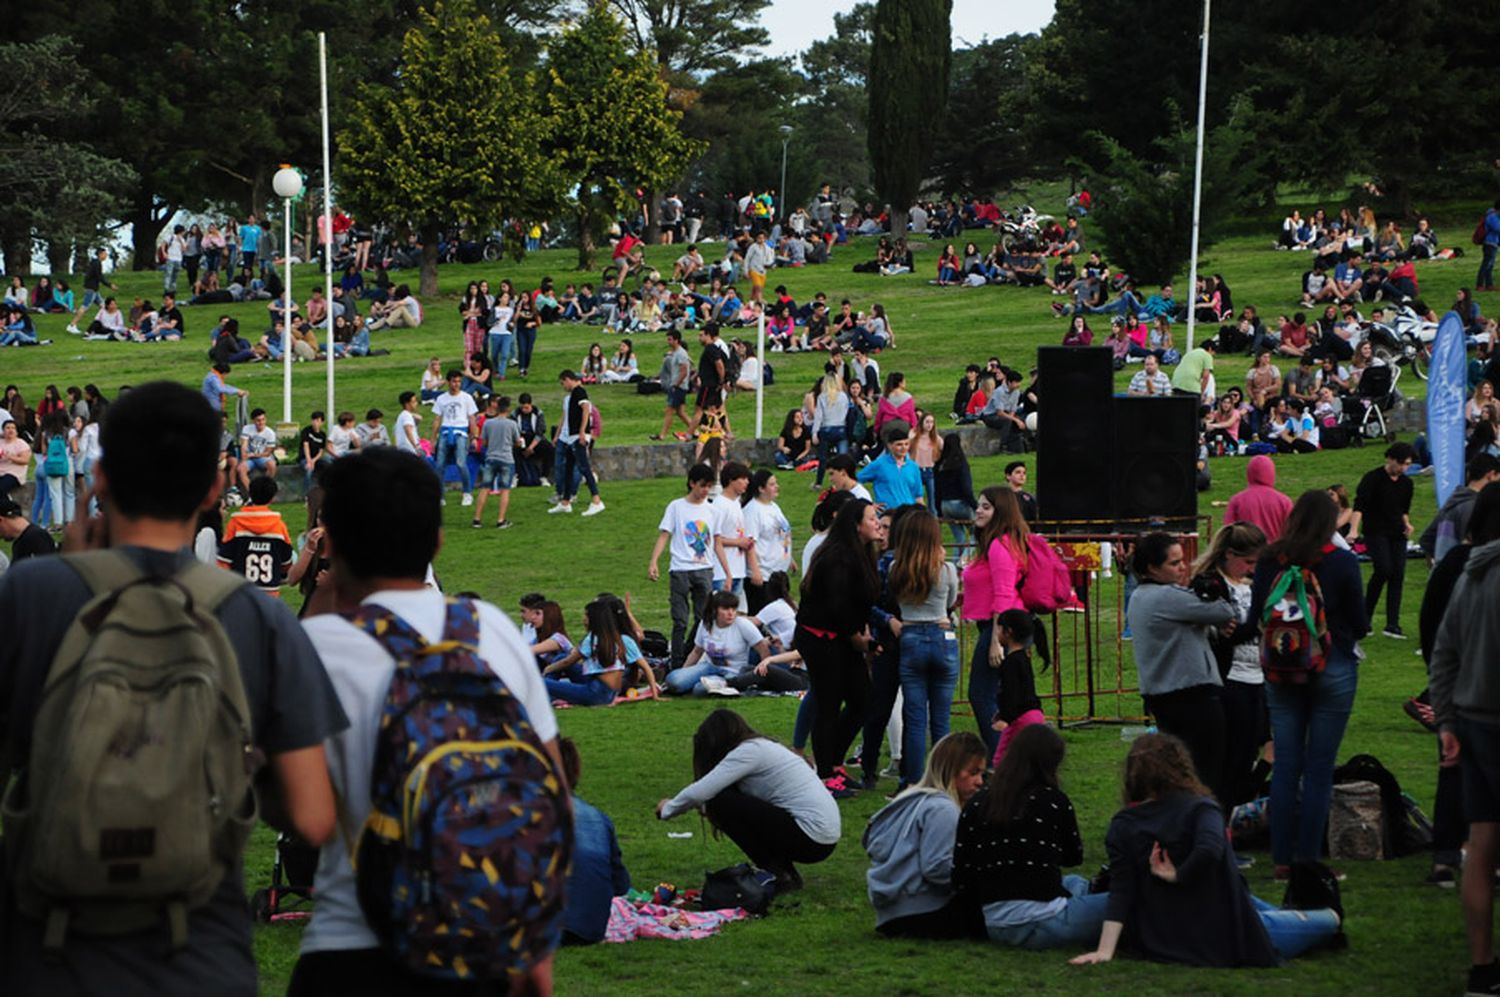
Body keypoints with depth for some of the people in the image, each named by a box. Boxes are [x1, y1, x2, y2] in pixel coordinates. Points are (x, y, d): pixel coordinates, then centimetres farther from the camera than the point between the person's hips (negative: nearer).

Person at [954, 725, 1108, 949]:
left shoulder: (977, 804, 5)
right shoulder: (1054, 800, -7)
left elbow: (961, 872, 4)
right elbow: (1074, 857, 9)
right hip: (1042, 926, -7)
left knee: (1076, 883, 32)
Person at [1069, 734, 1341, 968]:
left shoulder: (1122, 825, -4)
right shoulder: (1199, 808, -13)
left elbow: (1119, 893, -12)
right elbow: (1209, 850, -34)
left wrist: (1105, 951, -15)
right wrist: (1178, 875, -17)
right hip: (1220, 938, -6)